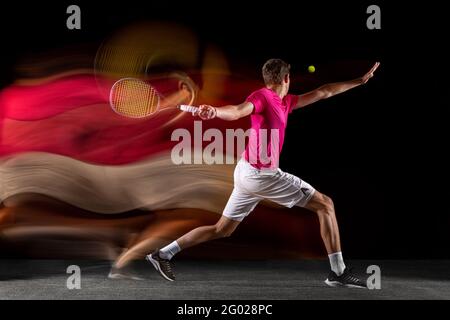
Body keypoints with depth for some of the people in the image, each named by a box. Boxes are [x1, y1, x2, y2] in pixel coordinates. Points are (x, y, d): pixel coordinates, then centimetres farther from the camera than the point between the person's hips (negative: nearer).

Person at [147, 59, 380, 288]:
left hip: (248, 174, 9)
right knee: (325, 204, 1)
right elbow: (237, 111, -31)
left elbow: (323, 93, 24)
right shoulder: (262, 96, -11)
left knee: (222, 229, 15)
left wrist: (360, 81, 29)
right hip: (260, 174, -9)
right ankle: (338, 272, 2)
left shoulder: (285, 102, 16)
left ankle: (163, 253, 15)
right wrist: (214, 112, -52)